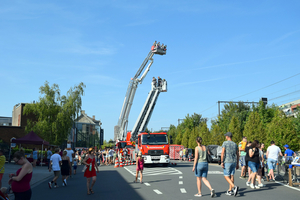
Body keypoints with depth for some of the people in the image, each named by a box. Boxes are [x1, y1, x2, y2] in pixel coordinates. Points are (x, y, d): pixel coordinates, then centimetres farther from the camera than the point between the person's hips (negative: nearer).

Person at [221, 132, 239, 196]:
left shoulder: (225, 143, -7)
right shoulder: (235, 144, 10)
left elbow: (222, 153, -15)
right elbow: (237, 155, 11)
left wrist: (222, 162, -13)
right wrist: (237, 164, 17)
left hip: (227, 162, -6)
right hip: (234, 162, 6)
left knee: (226, 176, -2)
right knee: (232, 176, 10)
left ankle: (234, 187, -21)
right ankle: (230, 190, 13)